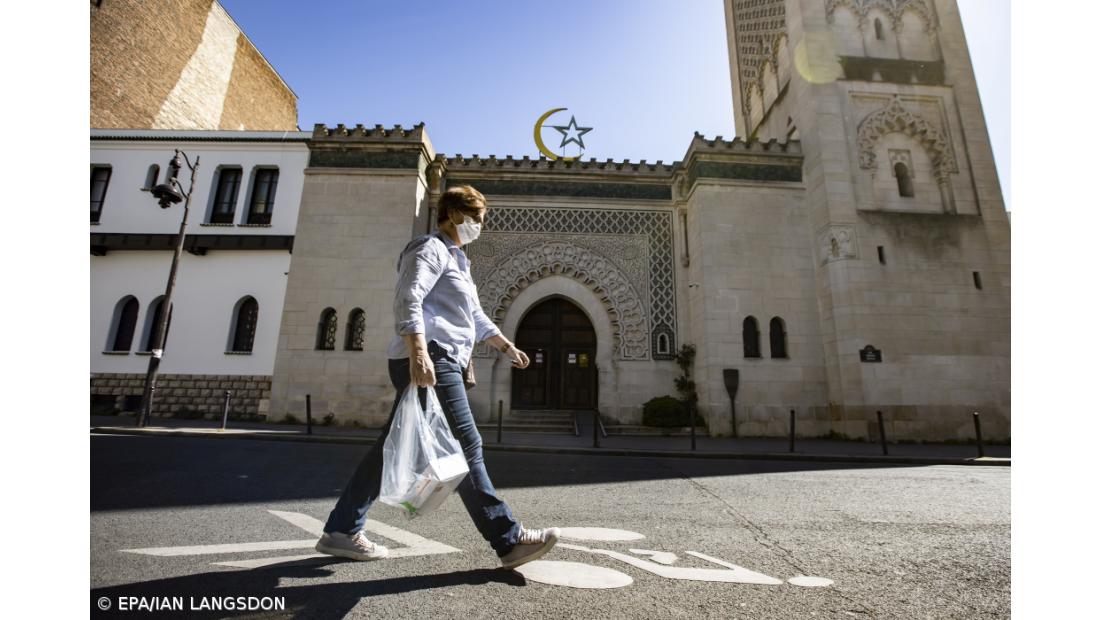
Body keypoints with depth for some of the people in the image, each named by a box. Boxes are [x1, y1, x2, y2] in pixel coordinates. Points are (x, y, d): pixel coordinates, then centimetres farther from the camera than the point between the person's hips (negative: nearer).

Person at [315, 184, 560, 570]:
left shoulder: (456, 260, 29)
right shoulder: (431, 248, -3)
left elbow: (475, 316, 33)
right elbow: (408, 300, -19)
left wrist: (507, 347, 31)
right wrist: (418, 352, -32)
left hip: (439, 361, 11)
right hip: (428, 360, -11)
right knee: (465, 447, -11)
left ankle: (341, 531, 22)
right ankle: (509, 540, -6)